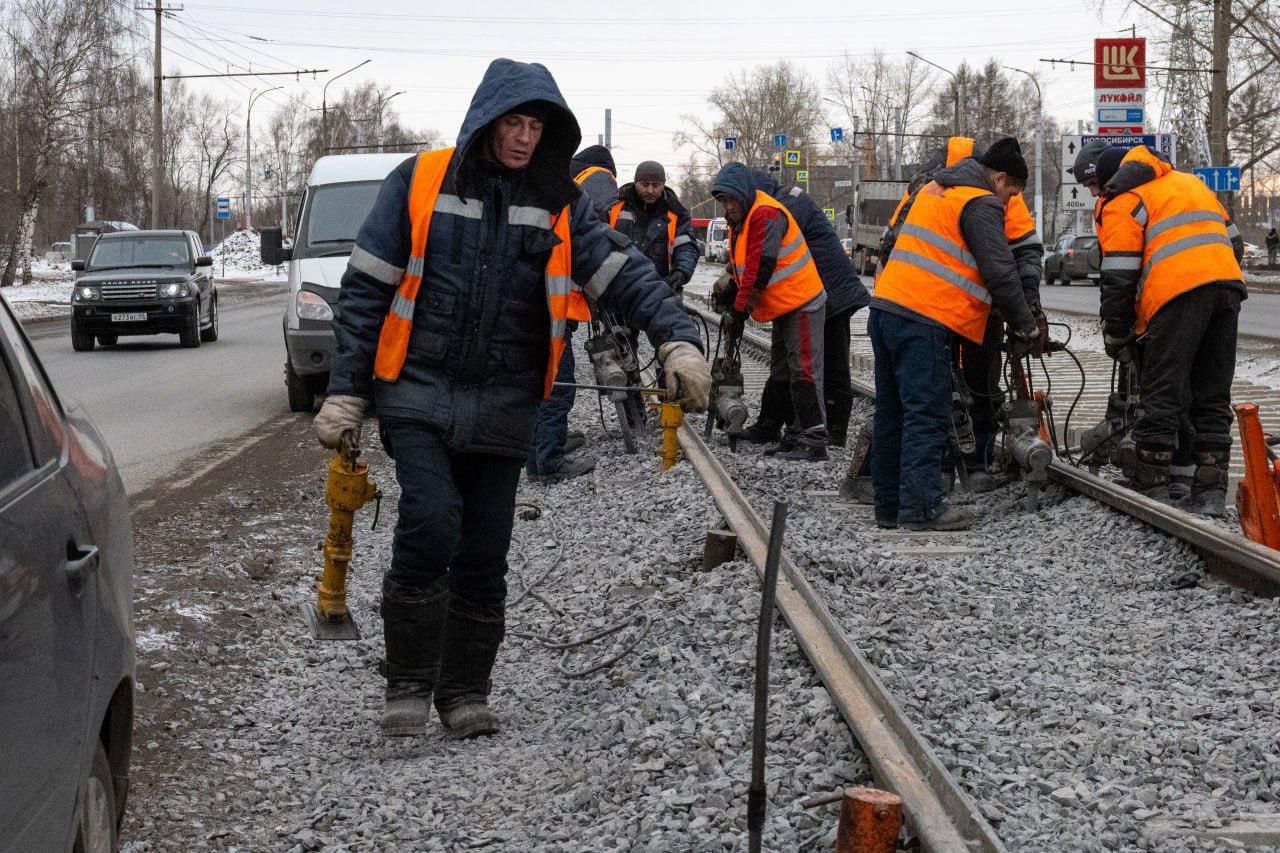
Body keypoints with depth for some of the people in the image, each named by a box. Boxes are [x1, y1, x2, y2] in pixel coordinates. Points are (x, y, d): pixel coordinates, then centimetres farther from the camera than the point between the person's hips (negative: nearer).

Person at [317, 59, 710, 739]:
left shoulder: (559, 205, 5)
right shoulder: (421, 183, -2)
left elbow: (625, 274, -3)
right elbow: (365, 289, 0)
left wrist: (676, 340, -20)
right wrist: (344, 393, -3)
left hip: (502, 407, 3)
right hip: (419, 394, -3)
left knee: (484, 557, 5)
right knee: (429, 529, -18)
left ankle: (464, 693, 22)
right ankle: (408, 684, -2)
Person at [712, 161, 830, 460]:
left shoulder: (766, 215, -21)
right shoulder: (741, 220, 13)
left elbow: (759, 270, -24)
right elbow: (743, 271, 21)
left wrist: (738, 313, -20)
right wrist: (731, 304, 9)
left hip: (802, 306, -11)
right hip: (782, 310, 11)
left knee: (803, 373, -13)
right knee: (782, 373, 13)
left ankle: (814, 443, -15)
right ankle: (797, 435, 18)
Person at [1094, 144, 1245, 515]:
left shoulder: (1121, 202, 8)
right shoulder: (1189, 181, 30)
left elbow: (1118, 276, 2)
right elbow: (1233, 240, 28)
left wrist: (1115, 335, 9)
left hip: (1177, 293, -6)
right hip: (1228, 283, 6)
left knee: (1161, 395, -1)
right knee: (1212, 397, 11)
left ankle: (1151, 487, 0)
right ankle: (1211, 490, 9)